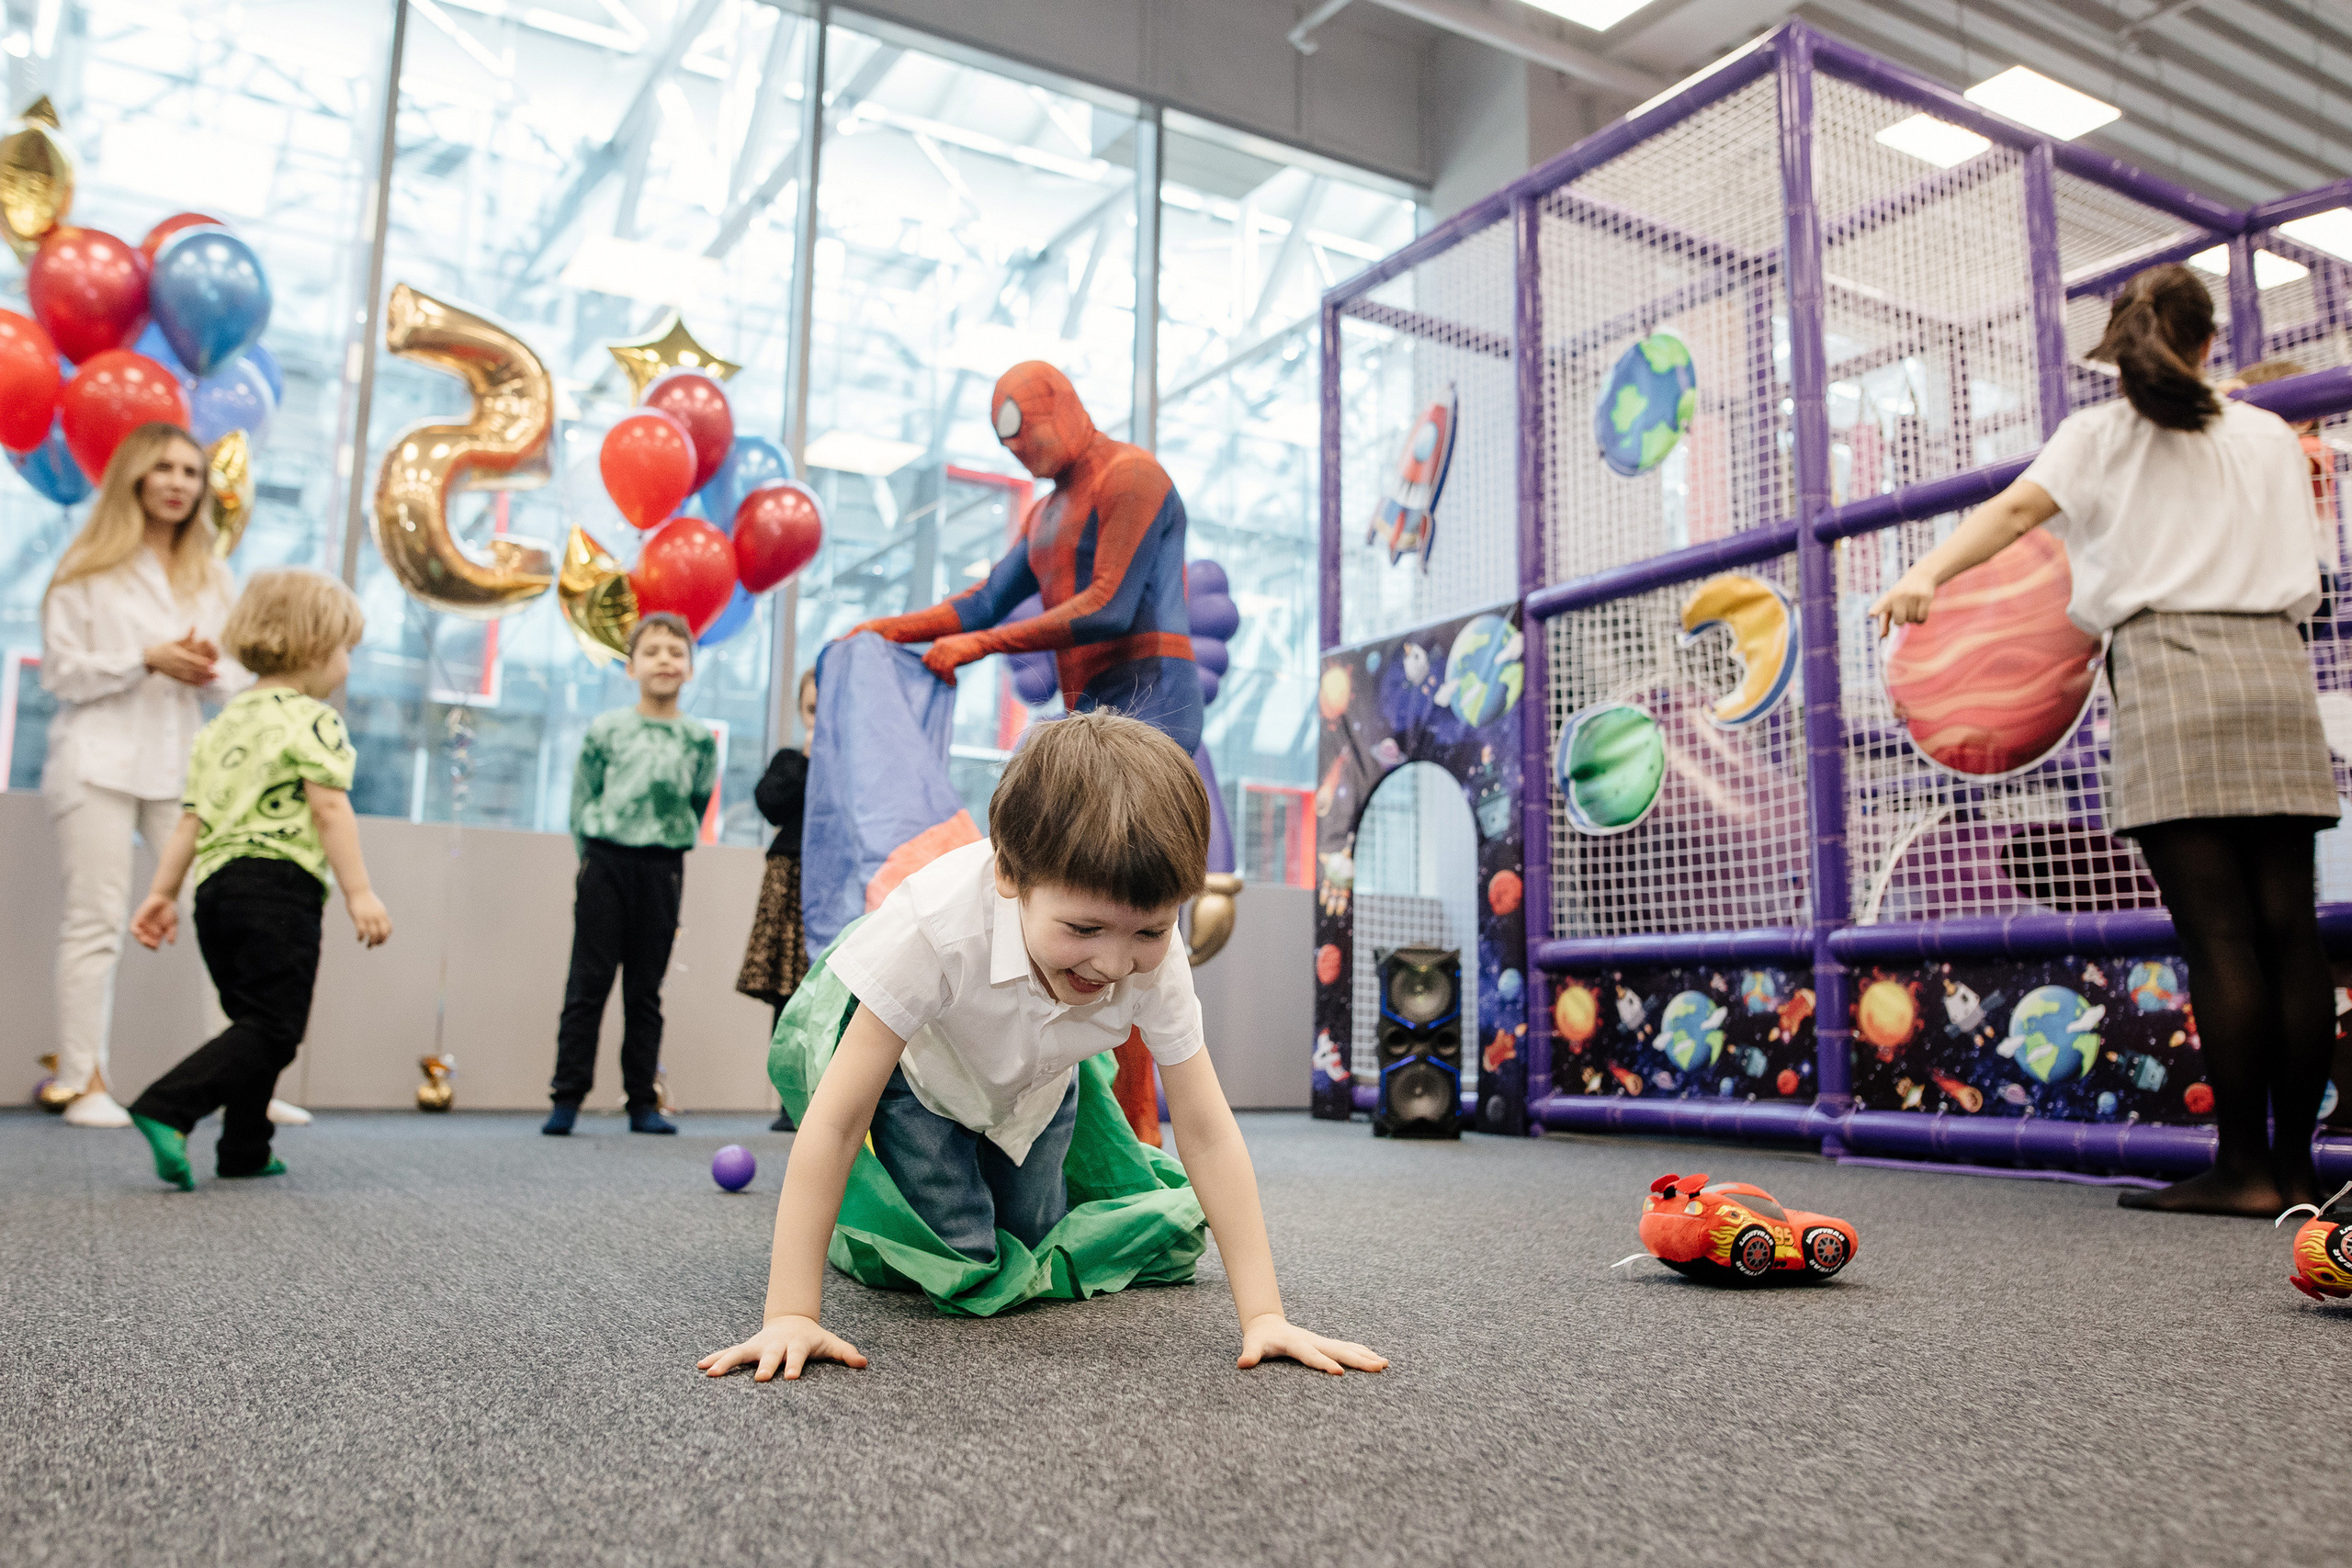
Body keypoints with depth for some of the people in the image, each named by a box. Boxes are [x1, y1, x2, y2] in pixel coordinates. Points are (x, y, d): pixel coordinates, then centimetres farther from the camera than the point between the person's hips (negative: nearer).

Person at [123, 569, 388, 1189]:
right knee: (274, 1028, -6)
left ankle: (244, 1150, 20)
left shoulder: (224, 722, 19)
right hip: (280, 882, -8)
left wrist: (163, 892, 19)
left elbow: (191, 818, 16)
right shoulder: (312, 718, -4)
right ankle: (168, 1110, -22)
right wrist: (359, 892, -15)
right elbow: (330, 810, -13)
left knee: (254, 1020, 18)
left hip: (215, 883, 9)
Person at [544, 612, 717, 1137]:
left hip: (662, 869, 1)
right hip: (605, 863, -1)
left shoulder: (699, 740, 3)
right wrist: (597, 854, 4)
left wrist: (665, 849, 8)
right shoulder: (606, 729, 1)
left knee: (645, 990, 7)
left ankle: (642, 1101, 12)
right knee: (588, 984, 0)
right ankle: (567, 1097, 5)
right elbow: (581, 801, 5)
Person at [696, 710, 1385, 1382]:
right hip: (912, 1065, -4)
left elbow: (1209, 1132, -26)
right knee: (956, 1257, -13)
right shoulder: (934, 926, -45)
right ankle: (828, 1209, 17)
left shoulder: (1157, 960, -32)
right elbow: (836, 1120, -40)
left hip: (1035, 1078, 4)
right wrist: (790, 1316, -42)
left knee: (1031, 1240, 5)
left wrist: (1264, 1315, -31)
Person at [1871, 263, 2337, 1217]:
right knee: (2287, 929, 2)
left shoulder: (2101, 434, 10)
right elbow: (2302, 577, 19)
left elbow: (2017, 507, -10)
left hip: (2170, 672, -4)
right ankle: (2294, 1168, 5)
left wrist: (1926, 575, -24)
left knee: (2219, 933, -8)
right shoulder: (2270, 437, 21)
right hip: (2274, 672, 4)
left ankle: (2244, 1167, -8)